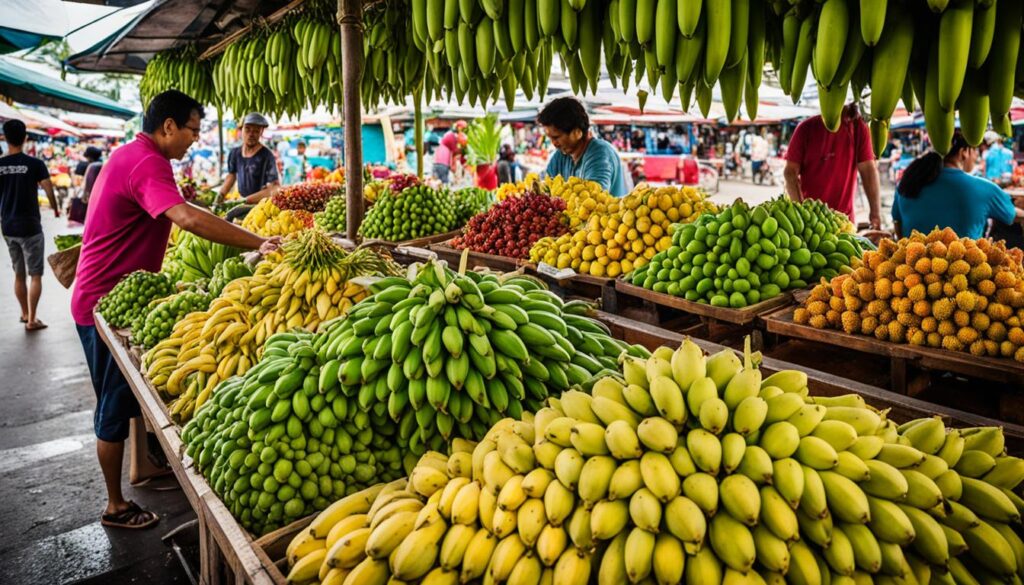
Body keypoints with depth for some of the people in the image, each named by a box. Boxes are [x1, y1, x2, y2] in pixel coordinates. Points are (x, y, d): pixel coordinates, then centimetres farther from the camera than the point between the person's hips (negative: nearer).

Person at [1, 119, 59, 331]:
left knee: (19, 274, 17)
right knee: (35, 275, 2)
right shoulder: (34, 164, -10)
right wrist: (56, 209, 10)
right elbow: (48, 190, -9)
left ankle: (25, 314, 29)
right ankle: (32, 320, 0)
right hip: (30, 226, -4)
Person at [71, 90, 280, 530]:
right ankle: (116, 506, 15)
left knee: (130, 391, 21)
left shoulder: (129, 154, 12)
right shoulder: (147, 163, -23)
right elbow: (187, 218, -40)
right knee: (116, 402, 1)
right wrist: (259, 243, -42)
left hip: (106, 293, 10)